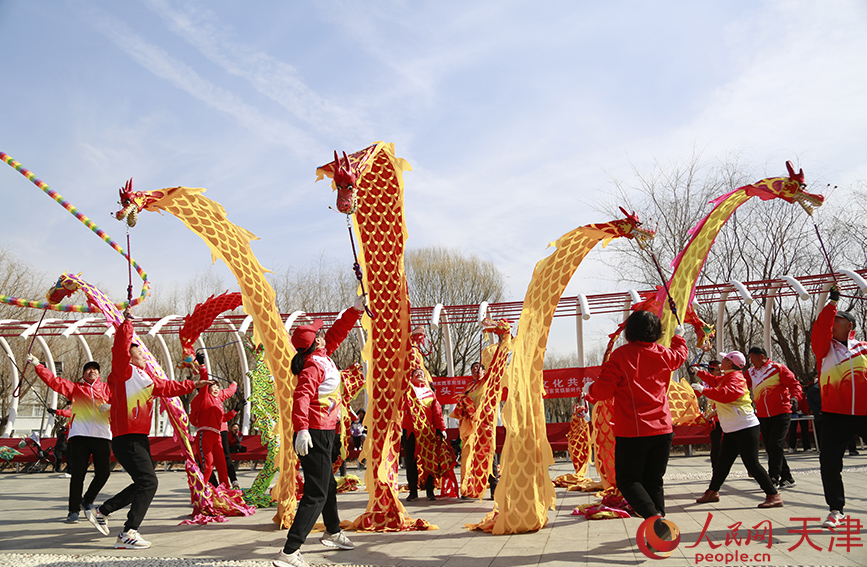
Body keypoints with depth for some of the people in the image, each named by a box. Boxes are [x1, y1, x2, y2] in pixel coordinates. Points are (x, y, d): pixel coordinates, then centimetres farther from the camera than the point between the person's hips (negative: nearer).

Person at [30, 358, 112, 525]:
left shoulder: (106, 388, 18)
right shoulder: (74, 388, 18)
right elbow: (53, 380, 12)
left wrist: (110, 406, -11)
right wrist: (37, 365, 4)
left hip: (102, 436, 1)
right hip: (79, 435, -1)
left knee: (103, 472, -3)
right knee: (77, 474, -3)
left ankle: (87, 501, 20)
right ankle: (73, 511, 6)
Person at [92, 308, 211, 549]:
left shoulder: (146, 374, 18)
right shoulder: (124, 371, -8)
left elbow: (166, 387, 31)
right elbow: (120, 348, -27)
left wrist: (193, 385, 36)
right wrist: (126, 323, -27)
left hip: (139, 438, 10)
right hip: (126, 438, -10)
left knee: (143, 484, 17)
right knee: (148, 482, -14)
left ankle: (104, 510, 31)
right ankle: (127, 534, -11)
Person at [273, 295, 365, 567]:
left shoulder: (322, 355, 9)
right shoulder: (314, 366, -18)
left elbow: (338, 332, 21)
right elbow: (301, 396, -31)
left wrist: (356, 309, 19)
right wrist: (301, 429, -41)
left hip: (323, 433, 10)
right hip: (315, 435, -10)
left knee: (328, 485, 26)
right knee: (316, 494, -10)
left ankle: (332, 533, 45)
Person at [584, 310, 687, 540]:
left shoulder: (621, 355, -12)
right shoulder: (664, 354, 5)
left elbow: (603, 389, -10)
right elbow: (680, 355, 30)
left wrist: (589, 389, 13)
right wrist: (679, 336, 50)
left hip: (632, 432, -5)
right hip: (662, 429, 5)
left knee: (628, 480, 4)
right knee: (654, 480, 13)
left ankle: (654, 518, -18)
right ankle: (658, 535, 11)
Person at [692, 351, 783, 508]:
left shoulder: (735, 377, -13)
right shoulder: (726, 377, 16)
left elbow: (728, 394, -30)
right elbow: (714, 381, 37)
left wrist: (704, 390, -27)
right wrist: (699, 372, 40)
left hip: (745, 427, -10)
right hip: (732, 430, 10)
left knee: (752, 463, -11)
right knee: (723, 462, 16)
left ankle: (774, 496, -5)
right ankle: (712, 492, 26)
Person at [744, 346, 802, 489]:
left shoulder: (777, 368, -4)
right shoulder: (750, 373, 11)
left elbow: (794, 384, -5)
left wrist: (794, 397, -21)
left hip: (781, 414, -6)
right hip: (763, 416, 6)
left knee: (776, 445, -13)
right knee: (770, 448, 8)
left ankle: (773, 478, -11)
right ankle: (787, 479, 19)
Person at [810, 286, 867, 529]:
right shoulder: (825, 348, 6)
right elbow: (819, 331, -11)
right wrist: (832, 303, -10)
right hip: (835, 415, 1)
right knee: (829, 463, -1)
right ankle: (836, 510, 13)